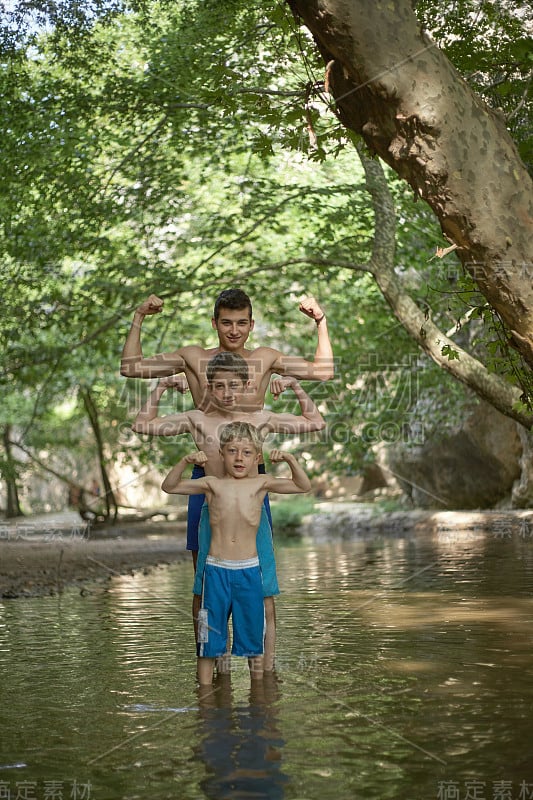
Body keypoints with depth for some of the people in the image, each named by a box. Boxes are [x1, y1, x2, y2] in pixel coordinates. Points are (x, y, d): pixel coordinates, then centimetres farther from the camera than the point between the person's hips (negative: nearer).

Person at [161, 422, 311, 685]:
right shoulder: (212, 484, 2)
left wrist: (290, 460, -8)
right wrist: (185, 461, -12)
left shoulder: (260, 484, 3)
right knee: (209, 641, 7)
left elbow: (303, 486, 6)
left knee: (253, 636, 12)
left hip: (249, 570, 1)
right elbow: (169, 486, 2)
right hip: (216, 569, 0)